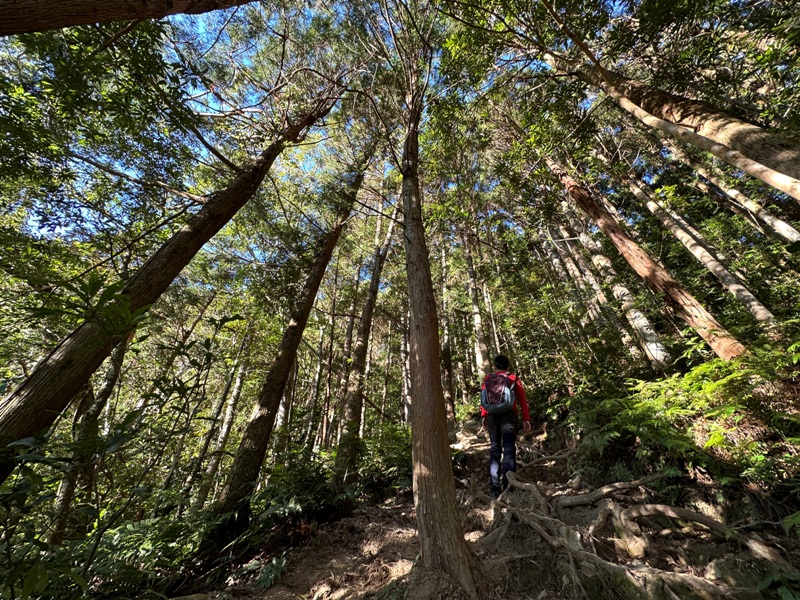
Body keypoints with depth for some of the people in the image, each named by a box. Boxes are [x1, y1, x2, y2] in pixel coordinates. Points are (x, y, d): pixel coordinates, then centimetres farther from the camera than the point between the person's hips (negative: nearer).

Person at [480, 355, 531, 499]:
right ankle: (508, 486, -3)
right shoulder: (514, 379, 6)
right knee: (509, 449, 1)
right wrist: (526, 419, 2)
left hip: (492, 416, 2)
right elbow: (522, 400, 2)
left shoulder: (487, 379, 9)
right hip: (509, 415, -2)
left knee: (494, 450, 12)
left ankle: (494, 488, 15)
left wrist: (484, 416, 12)